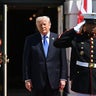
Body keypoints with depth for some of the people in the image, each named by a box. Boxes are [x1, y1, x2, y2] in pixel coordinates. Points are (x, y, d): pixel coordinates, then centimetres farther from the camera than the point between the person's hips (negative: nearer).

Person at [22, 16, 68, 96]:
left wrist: (63, 78, -2)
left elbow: (63, 61, 3)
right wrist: (27, 79, -3)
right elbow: (26, 61, 2)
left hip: (54, 80, 1)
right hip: (37, 81, 0)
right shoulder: (30, 40, 3)